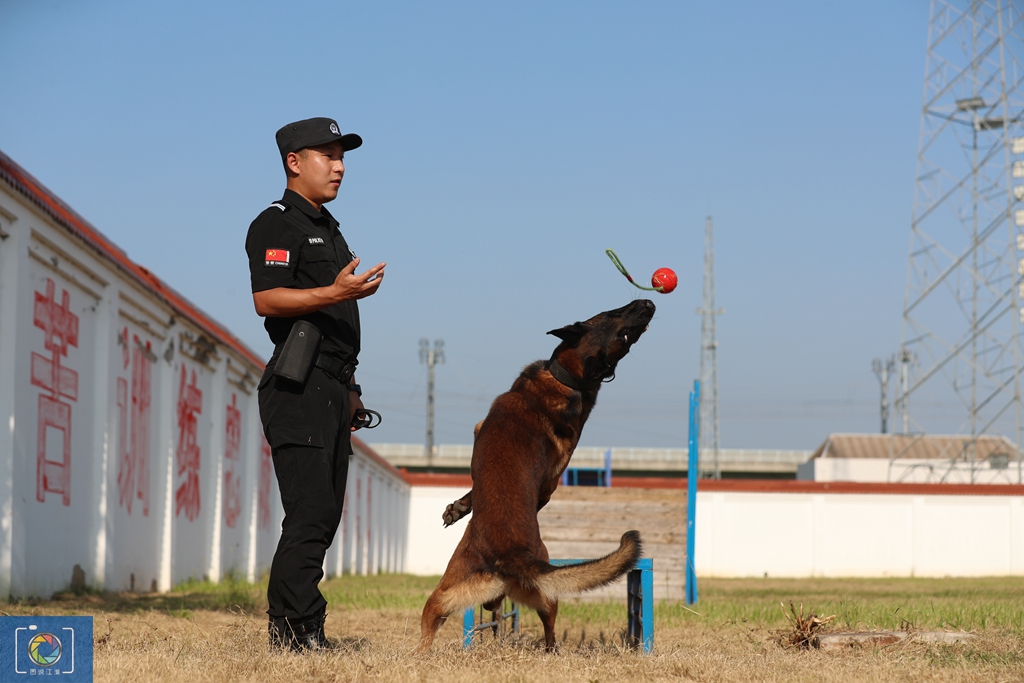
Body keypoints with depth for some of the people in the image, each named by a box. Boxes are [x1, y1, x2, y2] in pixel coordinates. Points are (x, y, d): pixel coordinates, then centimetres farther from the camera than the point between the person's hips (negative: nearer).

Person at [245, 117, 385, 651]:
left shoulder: (327, 229, 24)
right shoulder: (276, 225, -5)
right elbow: (266, 299, -19)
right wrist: (335, 292, -30)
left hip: (331, 389, 9)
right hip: (298, 389, -9)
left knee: (324, 514, 6)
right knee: (310, 513, -15)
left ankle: (289, 629, 9)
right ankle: (297, 632, -15)